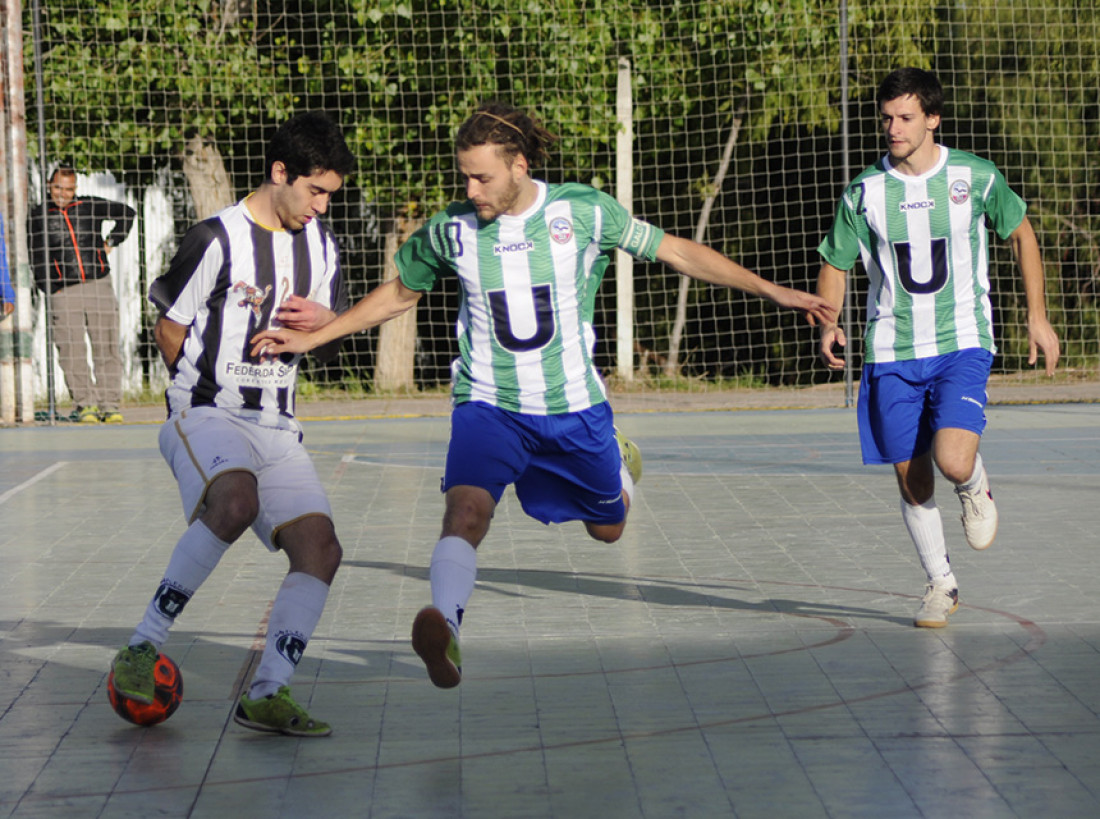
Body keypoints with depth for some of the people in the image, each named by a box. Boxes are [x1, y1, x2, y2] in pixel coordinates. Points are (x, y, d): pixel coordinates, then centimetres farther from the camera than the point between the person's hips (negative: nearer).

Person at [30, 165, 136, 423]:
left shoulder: (90, 206, 7)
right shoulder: (39, 217, 5)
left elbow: (126, 212, 22)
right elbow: (38, 260, 6)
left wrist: (111, 242, 14)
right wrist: (53, 289, -3)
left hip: (98, 286, 1)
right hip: (63, 292, -1)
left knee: (107, 348, -2)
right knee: (72, 352, -7)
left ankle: (110, 404, 3)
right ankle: (86, 404, -2)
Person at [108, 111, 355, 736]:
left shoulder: (322, 244, 12)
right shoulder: (218, 239, -9)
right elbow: (169, 329, -1)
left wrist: (322, 320, -2)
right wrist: (208, 391, 2)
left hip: (277, 428, 7)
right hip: (204, 416, -7)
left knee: (321, 548, -10)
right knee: (235, 501, -36)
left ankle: (269, 695, -8)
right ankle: (143, 648, -25)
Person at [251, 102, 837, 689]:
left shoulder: (583, 212, -11)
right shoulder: (450, 230, -7)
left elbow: (678, 252, -2)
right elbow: (399, 293, 12)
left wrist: (775, 292, -3)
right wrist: (308, 339, 9)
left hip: (574, 405, 1)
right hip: (488, 404, -1)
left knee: (607, 527, 18)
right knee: (467, 507, -29)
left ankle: (618, 464, 52)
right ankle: (444, 628, -42)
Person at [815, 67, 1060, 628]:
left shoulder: (975, 177, -3)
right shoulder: (863, 192, -1)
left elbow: (1020, 232, 12)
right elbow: (835, 264, 10)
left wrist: (1037, 316, 10)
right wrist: (827, 325, -8)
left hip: (962, 344, -2)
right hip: (892, 351, 2)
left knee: (953, 462, -22)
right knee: (912, 481, 4)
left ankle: (976, 487, 16)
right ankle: (941, 584, 25)